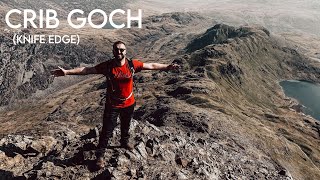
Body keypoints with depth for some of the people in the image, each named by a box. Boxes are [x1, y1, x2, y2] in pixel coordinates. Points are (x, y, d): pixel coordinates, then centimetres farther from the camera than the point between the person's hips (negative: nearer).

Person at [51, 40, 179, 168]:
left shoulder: (132, 64, -12)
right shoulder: (107, 66, -15)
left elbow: (152, 66, -5)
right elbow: (86, 70, -14)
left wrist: (168, 67, -8)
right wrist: (67, 72, -21)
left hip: (129, 104, 2)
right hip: (112, 105, -2)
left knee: (126, 125, 26)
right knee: (107, 131, 4)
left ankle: (125, 142, 55)